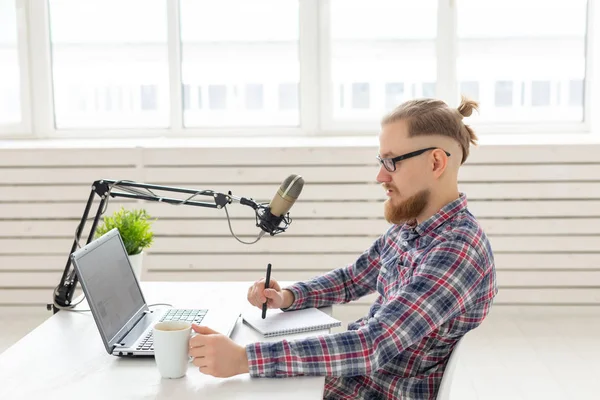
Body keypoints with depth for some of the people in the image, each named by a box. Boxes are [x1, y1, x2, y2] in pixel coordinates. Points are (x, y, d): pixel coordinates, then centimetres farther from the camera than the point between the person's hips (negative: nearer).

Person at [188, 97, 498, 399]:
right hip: (354, 372, 7)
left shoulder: (459, 251, -26)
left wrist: (243, 359, -36)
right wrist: (287, 297, -4)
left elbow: (373, 346, -32)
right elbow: (352, 279, 15)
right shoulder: (408, 226, 2)